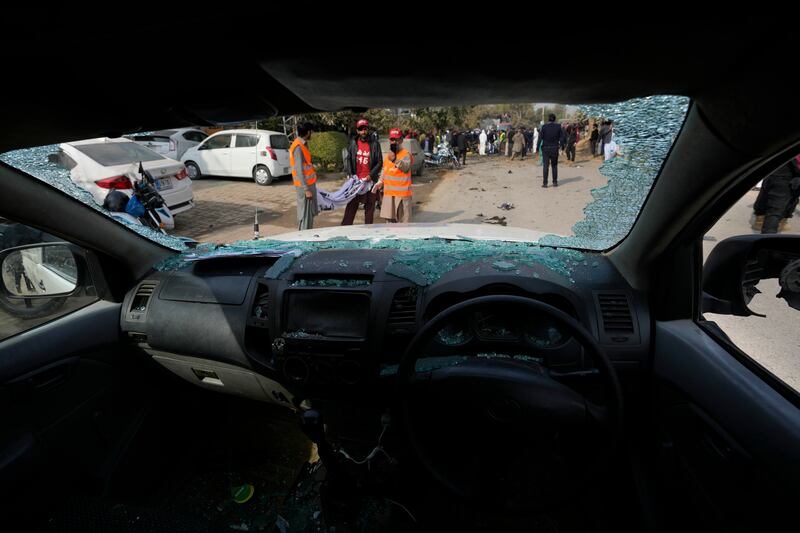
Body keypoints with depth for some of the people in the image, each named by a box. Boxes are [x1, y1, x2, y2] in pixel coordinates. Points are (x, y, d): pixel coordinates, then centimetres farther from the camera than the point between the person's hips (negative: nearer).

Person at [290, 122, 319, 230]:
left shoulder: (302, 145, 13)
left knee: (311, 213, 15)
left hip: (309, 184, 10)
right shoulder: (298, 147, -16)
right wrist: (306, 189, -22)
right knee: (305, 214, -5)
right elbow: (299, 170, -20)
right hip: (304, 186, -10)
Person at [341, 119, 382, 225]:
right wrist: (350, 174, -5)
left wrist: (371, 175, -12)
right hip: (355, 179, 2)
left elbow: (380, 162, -1)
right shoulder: (353, 143, 7)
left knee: (369, 206, 4)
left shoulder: (374, 143, 0)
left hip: (370, 180, -2)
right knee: (351, 205, 3)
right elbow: (348, 159, 9)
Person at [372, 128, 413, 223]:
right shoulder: (387, 155, 15)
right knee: (389, 218, 15)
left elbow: (406, 167, -25)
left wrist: (395, 160, -38)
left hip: (402, 193, -7)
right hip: (388, 193, 7)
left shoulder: (406, 154, -7)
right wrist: (380, 182, 11)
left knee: (404, 220, -4)